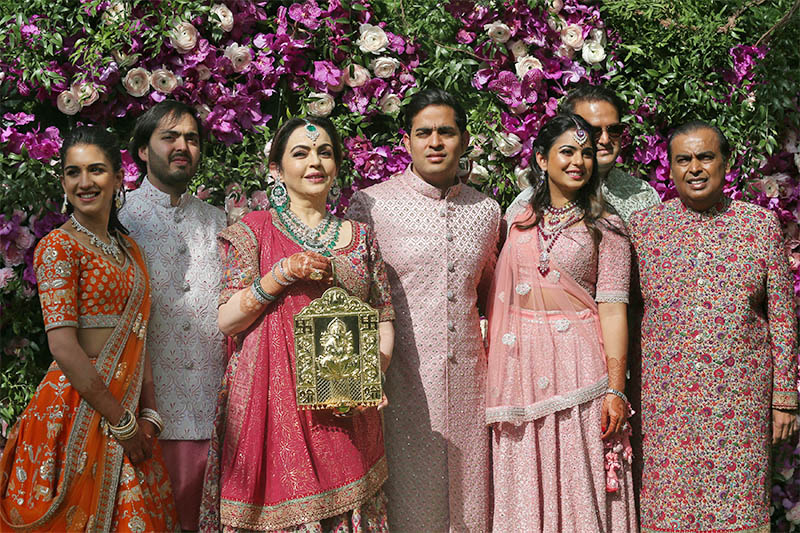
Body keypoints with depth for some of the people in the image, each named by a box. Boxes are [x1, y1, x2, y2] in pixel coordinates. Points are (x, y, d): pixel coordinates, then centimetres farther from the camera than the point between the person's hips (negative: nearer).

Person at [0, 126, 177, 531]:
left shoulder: (127, 248, 13)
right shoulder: (58, 247, -10)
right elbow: (63, 347, -17)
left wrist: (148, 413, 2)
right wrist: (121, 422, -15)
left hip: (125, 410, 7)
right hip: (78, 408, -7)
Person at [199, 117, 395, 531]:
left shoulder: (360, 237, 13)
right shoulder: (254, 230, 4)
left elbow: (384, 317, 13)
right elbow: (226, 320, -2)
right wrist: (282, 275, -13)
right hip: (272, 401, -3)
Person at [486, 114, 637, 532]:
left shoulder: (605, 228, 0)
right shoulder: (519, 221, 12)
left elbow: (613, 310, -6)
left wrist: (615, 389, -12)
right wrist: (493, 378, 9)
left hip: (578, 366, -3)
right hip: (521, 368, 4)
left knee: (578, 485, 0)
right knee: (525, 488, 7)